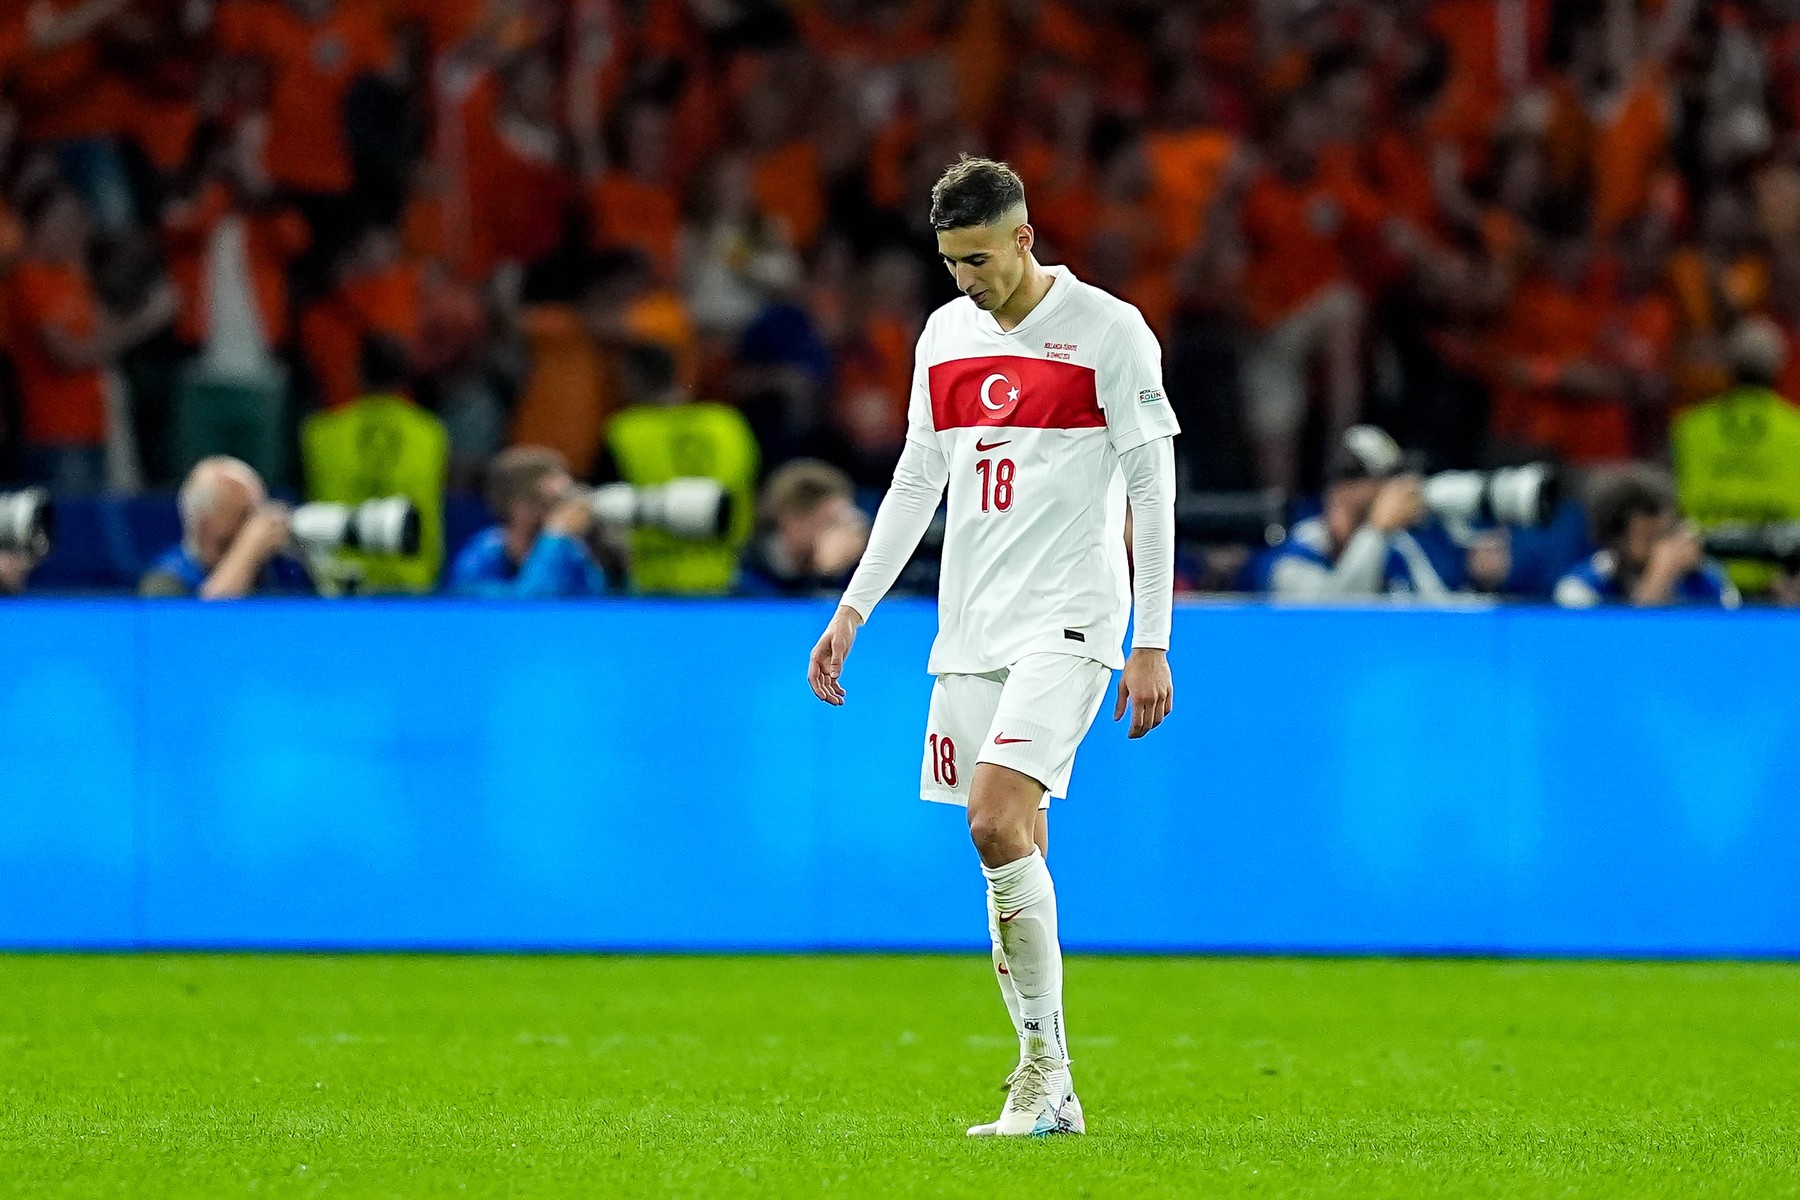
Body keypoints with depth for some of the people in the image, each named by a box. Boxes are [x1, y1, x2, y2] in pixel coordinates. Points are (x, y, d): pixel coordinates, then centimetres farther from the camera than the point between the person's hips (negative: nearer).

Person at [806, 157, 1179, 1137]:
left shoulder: (1108, 330, -6)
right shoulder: (945, 335, 12)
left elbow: (1152, 488, -6)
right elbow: (917, 479, 21)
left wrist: (1152, 644, -10)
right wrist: (853, 609, 16)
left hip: (1068, 621, -6)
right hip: (970, 630, 6)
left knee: (997, 824, -21)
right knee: (1009, 855, 4)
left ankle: (1044, 1064, -14)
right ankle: (1048, 1094, 9)